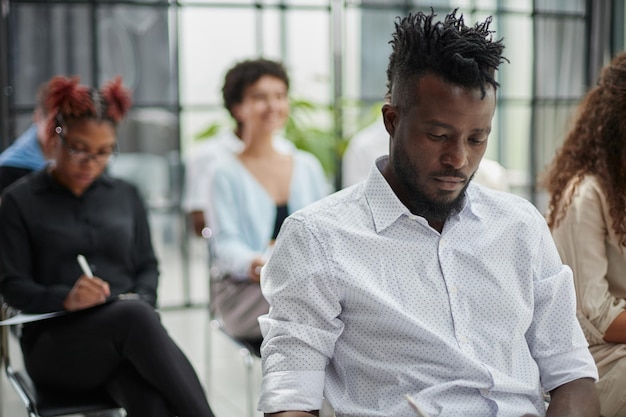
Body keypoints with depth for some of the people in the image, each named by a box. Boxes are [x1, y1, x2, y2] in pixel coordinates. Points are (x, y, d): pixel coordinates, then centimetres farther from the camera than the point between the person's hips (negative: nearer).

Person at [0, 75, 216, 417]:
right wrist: (66, 298, -20)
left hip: (125, 330, 3)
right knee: (134, 316, -38)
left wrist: (141, 299, -8)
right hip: (54, 343, -2)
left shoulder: (125, 196, 16)